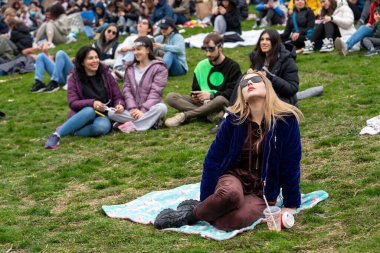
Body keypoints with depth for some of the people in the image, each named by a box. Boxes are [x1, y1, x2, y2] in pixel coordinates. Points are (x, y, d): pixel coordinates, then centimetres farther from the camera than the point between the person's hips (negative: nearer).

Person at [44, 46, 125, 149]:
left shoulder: (105, 75, 5)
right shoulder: (75, 78, 0)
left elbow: (118, 97, 6)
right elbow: (72, 103, -10)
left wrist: (119, 105, -19)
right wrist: (92, 103, -28)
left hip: (103, 116, 1)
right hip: (83, 115, -1)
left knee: (102, 126, -36)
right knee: (89, 111, -38)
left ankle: (70, 131, -23)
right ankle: (56, 135, -38)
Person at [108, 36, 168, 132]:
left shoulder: (159, 68, -1)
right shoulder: (130, 68, 13)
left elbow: (155, 92, -10)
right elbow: (127, 90, 4)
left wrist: (143, 111, -21)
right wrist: (132, 109, -14)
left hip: (150, 108, -3)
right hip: (133, 110, 3)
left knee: (161, 108, -37)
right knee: (111, 113, -24)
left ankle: (132, 126, -35)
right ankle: (151, 121, -27)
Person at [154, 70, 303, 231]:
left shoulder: (286, 119, -10)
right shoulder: (234, 119, -5)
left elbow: (291, 164, -4)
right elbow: (213, 159, -2)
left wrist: (290, 206, -1)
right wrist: (206, 202, -6)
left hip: (263, 192, 0)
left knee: (237, 219, -35)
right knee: (230, 193, -39)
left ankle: (193, 214, -9)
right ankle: (193, 211, -11)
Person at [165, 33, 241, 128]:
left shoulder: (233, 66, -1)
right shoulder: (202, 65, 13)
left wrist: (211, 95, -19)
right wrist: (195, 96, -4)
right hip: (202, 102, 5)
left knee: (220, 99, -43)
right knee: (171, 97, -17)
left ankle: (184, 115, -29)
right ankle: (211, 114, -32)